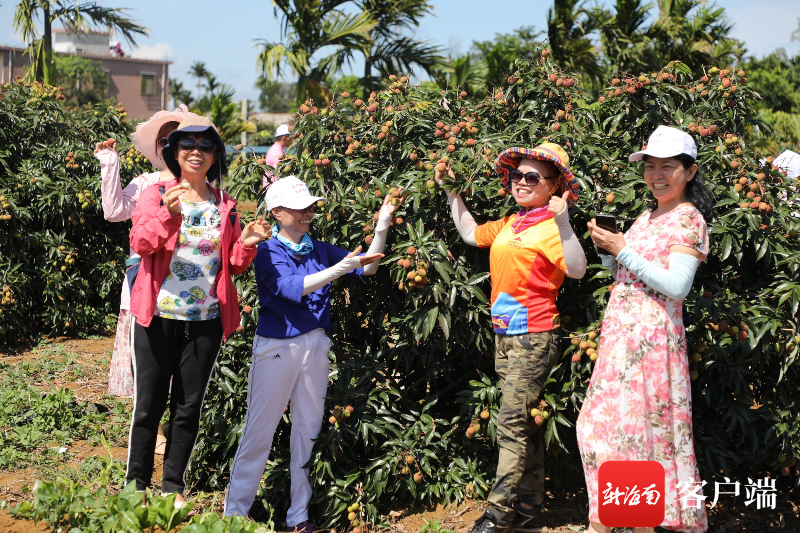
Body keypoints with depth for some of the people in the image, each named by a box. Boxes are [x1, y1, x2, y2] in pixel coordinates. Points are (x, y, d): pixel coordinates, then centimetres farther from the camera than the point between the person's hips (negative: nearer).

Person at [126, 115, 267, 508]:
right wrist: (167, 214, -30)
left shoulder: (225, 206, 11)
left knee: (189, 407, 9)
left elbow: (234, 265, 12)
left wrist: (246, 245, -8)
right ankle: (136, 487, 15)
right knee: (148, 405, 2)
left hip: (207, 320, 3)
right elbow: (140, 243, -14)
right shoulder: (156, 194, 2)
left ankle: (173, 488, 20)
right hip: (158, 316, -3)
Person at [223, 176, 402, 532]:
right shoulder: (268, 252, -8)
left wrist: (382, 226, -11)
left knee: (308, 430, 10)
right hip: (276, 349, -5)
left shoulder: (319, 250, 6)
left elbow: (367, 268, 2)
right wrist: (339, 269, -31)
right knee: (259, 431, 0)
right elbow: (292, 289, -23)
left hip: (314, 346, 5)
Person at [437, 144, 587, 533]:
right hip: (504, 335, 8)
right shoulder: (508, 225, 11)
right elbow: (470, 234, 27)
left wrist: (563, 224, -37)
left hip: (533, 338, -8)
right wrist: (451, 193, 26)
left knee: (513, 424, -9)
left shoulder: (551, 228, -12)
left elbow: (577, 271, -26)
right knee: (525, 424, 14)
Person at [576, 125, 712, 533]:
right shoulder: (646, 218, 16)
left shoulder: (688, 219, -8)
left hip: (651, 337, -8)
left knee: (643, 427, -4)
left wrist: (622, 250, -17)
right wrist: (606, 249, 3)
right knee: (603, 423, 10)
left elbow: (676, 286, -18)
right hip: (620, 332, 8)